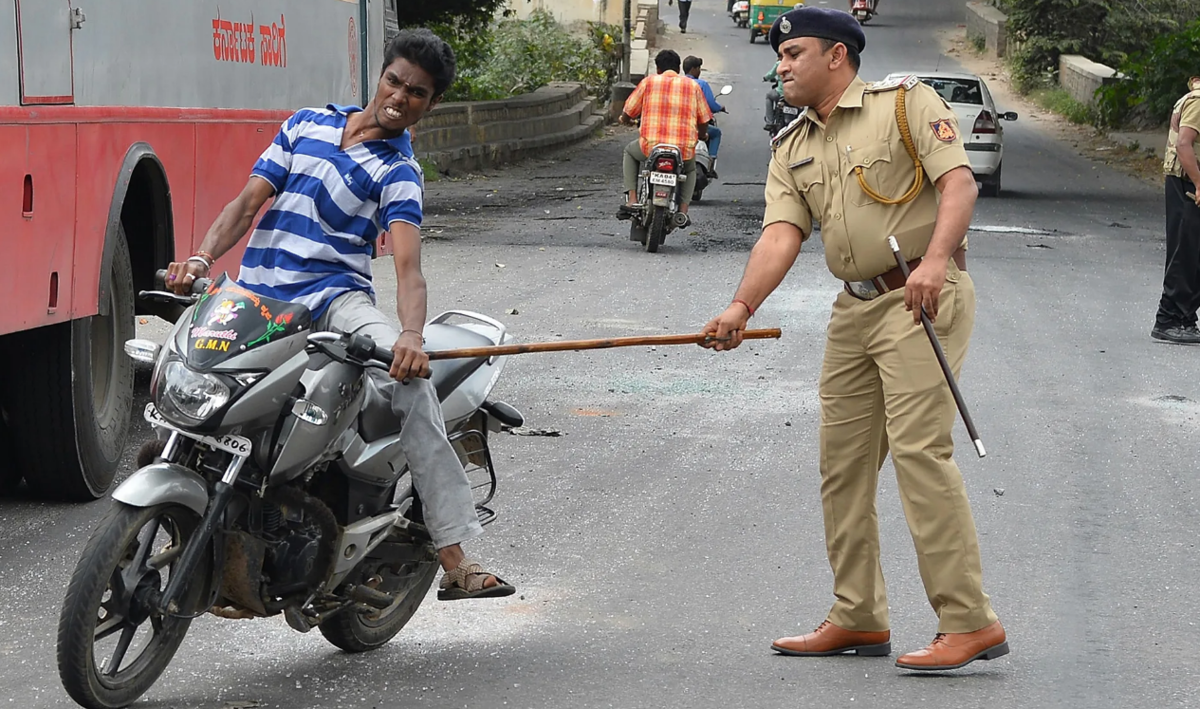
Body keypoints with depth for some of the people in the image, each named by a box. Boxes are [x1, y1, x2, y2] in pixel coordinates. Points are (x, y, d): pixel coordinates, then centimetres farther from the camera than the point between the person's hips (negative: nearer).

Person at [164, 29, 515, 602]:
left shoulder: (399, 172, 2)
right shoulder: (308, 123, 14)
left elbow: (407, 266, -13)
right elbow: (248, 202, 10)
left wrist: (411, 335, -34)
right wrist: (201, 259, -10)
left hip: (334, 298, -3)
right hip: (256, 297, 4)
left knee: (408, 376, -30)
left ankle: (455, 561, -32)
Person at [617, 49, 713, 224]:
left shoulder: (648, 82, 7)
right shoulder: (692, 86, 9)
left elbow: (626, 116, 11)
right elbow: (704, 122, 10)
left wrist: (626, 120, 36)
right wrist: (701, 136, 34)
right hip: (684, 150, 1)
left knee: (630, 152, 33)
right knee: (690, 170, 36)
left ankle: (631, 199, 16)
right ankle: (683, 210, 12)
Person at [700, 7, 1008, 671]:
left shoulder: (906, 102, -3)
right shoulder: (789, 148, 15)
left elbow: (957, 179, -14)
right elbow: (782, 231, 2)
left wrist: (935, 257, -31)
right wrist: (742, 306, -16)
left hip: (923, 297, -8)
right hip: (853, 309, 8)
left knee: (918, 446, -16)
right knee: (842, 458, 8)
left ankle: (969, 622, -15)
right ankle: (858, 618, 19)